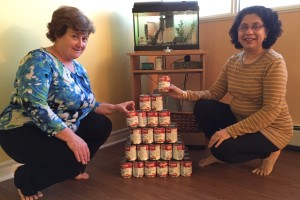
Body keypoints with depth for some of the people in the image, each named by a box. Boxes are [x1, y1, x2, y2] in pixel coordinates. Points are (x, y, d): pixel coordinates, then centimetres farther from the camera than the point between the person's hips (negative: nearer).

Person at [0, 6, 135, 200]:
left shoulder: (78, 67, 6)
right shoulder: (39, 60, -20)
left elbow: (86, 105, 12)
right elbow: (34, 106, -31)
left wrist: (115, 108, 0)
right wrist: (70, 137, -35)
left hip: (62, 130, 9)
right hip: (24, 132, -8)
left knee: (102, 125, 4)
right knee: (73, 158, -28)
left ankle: (74, 168, 18)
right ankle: (26, 180, 0)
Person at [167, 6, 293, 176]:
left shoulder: (274, 62, -21)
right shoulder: (233, 61, -1)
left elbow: (271, 111, -26)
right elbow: (214, 93, 0)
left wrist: (230, 131, -29)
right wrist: (185, 94, -18)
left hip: (271, 128, -6)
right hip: (239, 119, 6)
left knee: (222, 148, -24)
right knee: (203, 107, -10)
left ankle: (269, 153, 4)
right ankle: (219, 154, 10)